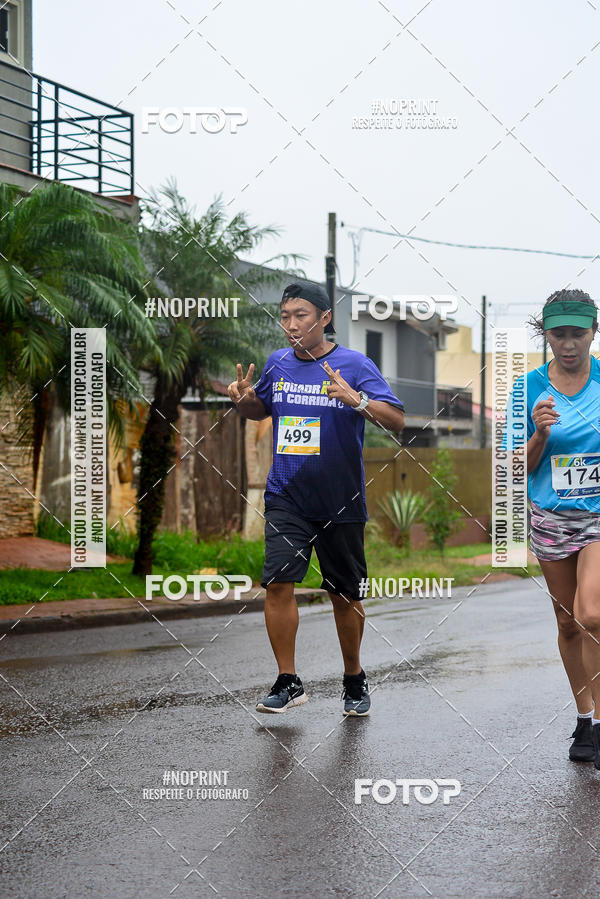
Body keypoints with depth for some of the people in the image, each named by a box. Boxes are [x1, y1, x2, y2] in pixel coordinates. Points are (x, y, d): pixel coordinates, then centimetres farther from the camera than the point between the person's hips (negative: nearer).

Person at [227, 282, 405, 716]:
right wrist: (244, 400, 1)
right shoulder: (278, 363, 6)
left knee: (345, 596, 7)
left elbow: (397, 420, -15)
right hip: (286, 496, 3)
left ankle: (355, 680, 27)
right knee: (278, 583, -11)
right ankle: (288, 682, 0)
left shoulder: (355, 365, -7)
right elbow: (260, 410, 25)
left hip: (341, 501, -3)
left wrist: (356, 400, -32)